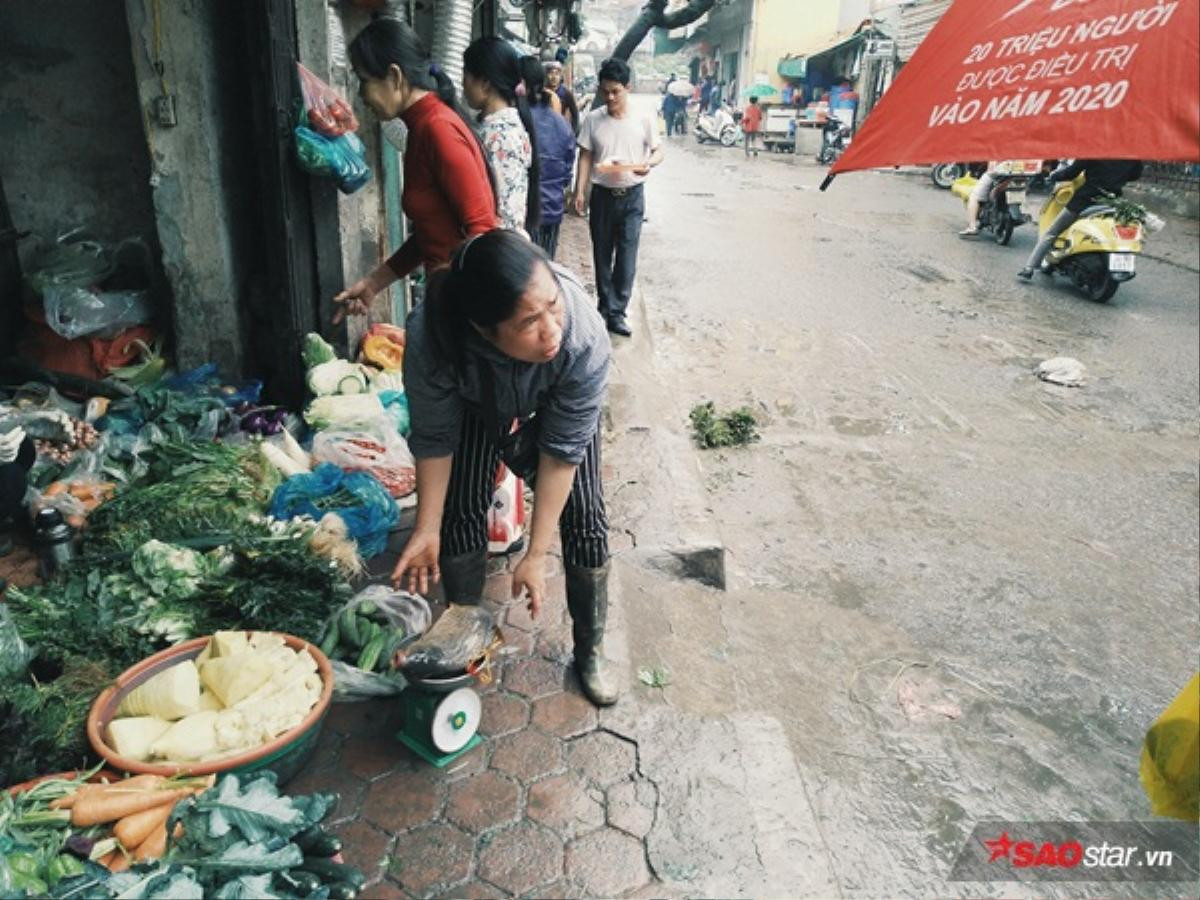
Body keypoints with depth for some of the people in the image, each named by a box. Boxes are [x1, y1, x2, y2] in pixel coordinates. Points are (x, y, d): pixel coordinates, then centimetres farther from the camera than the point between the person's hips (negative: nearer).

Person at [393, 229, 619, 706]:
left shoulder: (585, 339, -43)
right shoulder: (429, 337, -41)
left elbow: (562, 451, -32)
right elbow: (434, 439, -23)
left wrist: (535, 556, -29)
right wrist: (426, 529, -20)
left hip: (557, 397, 0)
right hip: (478, 401, 1)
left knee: (584, 517, -6)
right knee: (461, 511, -4)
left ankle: (590, 649, 15)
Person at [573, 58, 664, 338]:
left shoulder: (642, 120, -4)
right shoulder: (593, 119, -3)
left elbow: (658, 151, 4)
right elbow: (585, 157, 1)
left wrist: (648, 163, -19)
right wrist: (579, 191, -7)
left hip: (632, 196, -1)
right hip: (602, 195, 1)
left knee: (627, 255, -3)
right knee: (602, 254, 9)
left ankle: (616, 312, 5)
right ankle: (607, 308, 22)